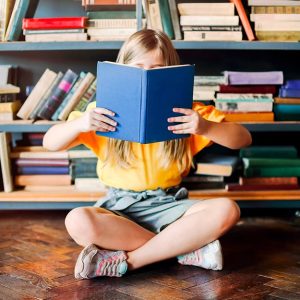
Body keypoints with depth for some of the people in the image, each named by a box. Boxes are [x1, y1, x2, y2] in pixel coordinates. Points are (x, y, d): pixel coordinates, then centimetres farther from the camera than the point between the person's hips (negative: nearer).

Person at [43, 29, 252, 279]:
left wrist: (206, 127, -26)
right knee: (77, 221, -32)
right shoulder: (105, 112, 2)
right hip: (120, 207, 0)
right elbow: (50, 143, -3)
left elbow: (243, 139, -4)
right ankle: (185, 247, -23)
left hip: (169, 205, 1)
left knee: (227, 210, -26)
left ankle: (126, 260, -24)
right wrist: (80, 124, -25)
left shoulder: (184, 113, 2)